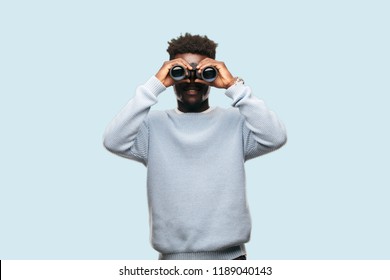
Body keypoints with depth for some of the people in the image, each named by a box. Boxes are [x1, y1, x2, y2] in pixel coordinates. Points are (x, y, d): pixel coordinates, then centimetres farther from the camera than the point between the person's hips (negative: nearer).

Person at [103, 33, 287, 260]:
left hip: (229, 255, 0)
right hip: (173, 256, 0)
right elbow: (114, 142, -14)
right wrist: (154, 86, -16)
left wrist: (235, 87, -16)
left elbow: (275, 138, -14)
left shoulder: (236, 121, 2)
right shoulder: (154, 124, 2)